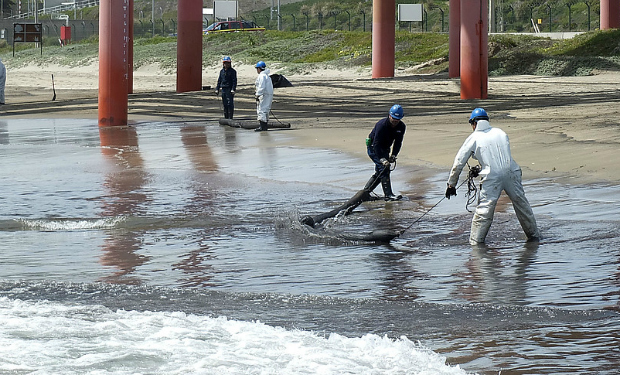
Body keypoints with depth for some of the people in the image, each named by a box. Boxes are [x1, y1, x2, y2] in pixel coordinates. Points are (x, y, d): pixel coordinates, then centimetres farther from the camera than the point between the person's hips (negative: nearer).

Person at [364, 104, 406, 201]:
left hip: (385, 149, 7)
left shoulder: (401, 127, -9)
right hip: (373, 148, -7)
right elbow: (376, 144, -31)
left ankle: (365, 191, 19)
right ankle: (388, 194, -23)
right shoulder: (382, 125, -29)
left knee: (380, 172, 6)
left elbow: (398, 143, -4)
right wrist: (382, 159, -37)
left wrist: (393, 155, -19)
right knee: (384, 168, -19)